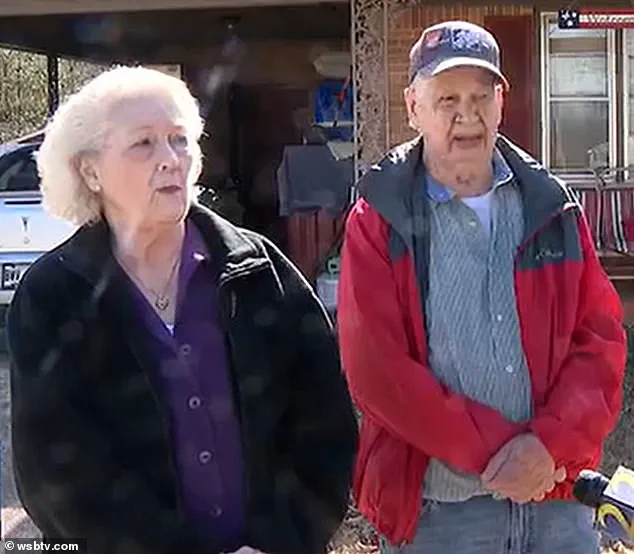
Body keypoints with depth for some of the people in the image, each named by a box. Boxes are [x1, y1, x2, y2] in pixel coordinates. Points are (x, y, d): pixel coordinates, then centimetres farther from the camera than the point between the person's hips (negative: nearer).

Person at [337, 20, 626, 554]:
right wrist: (493, 450, -14)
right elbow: (376, 368, -12)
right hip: (433, 507, -2)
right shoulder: (379, 222, -5)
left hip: (556, 498, 3)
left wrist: (552, 444, -13)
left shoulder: (551, 208, 5)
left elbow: (601, 337, 2)